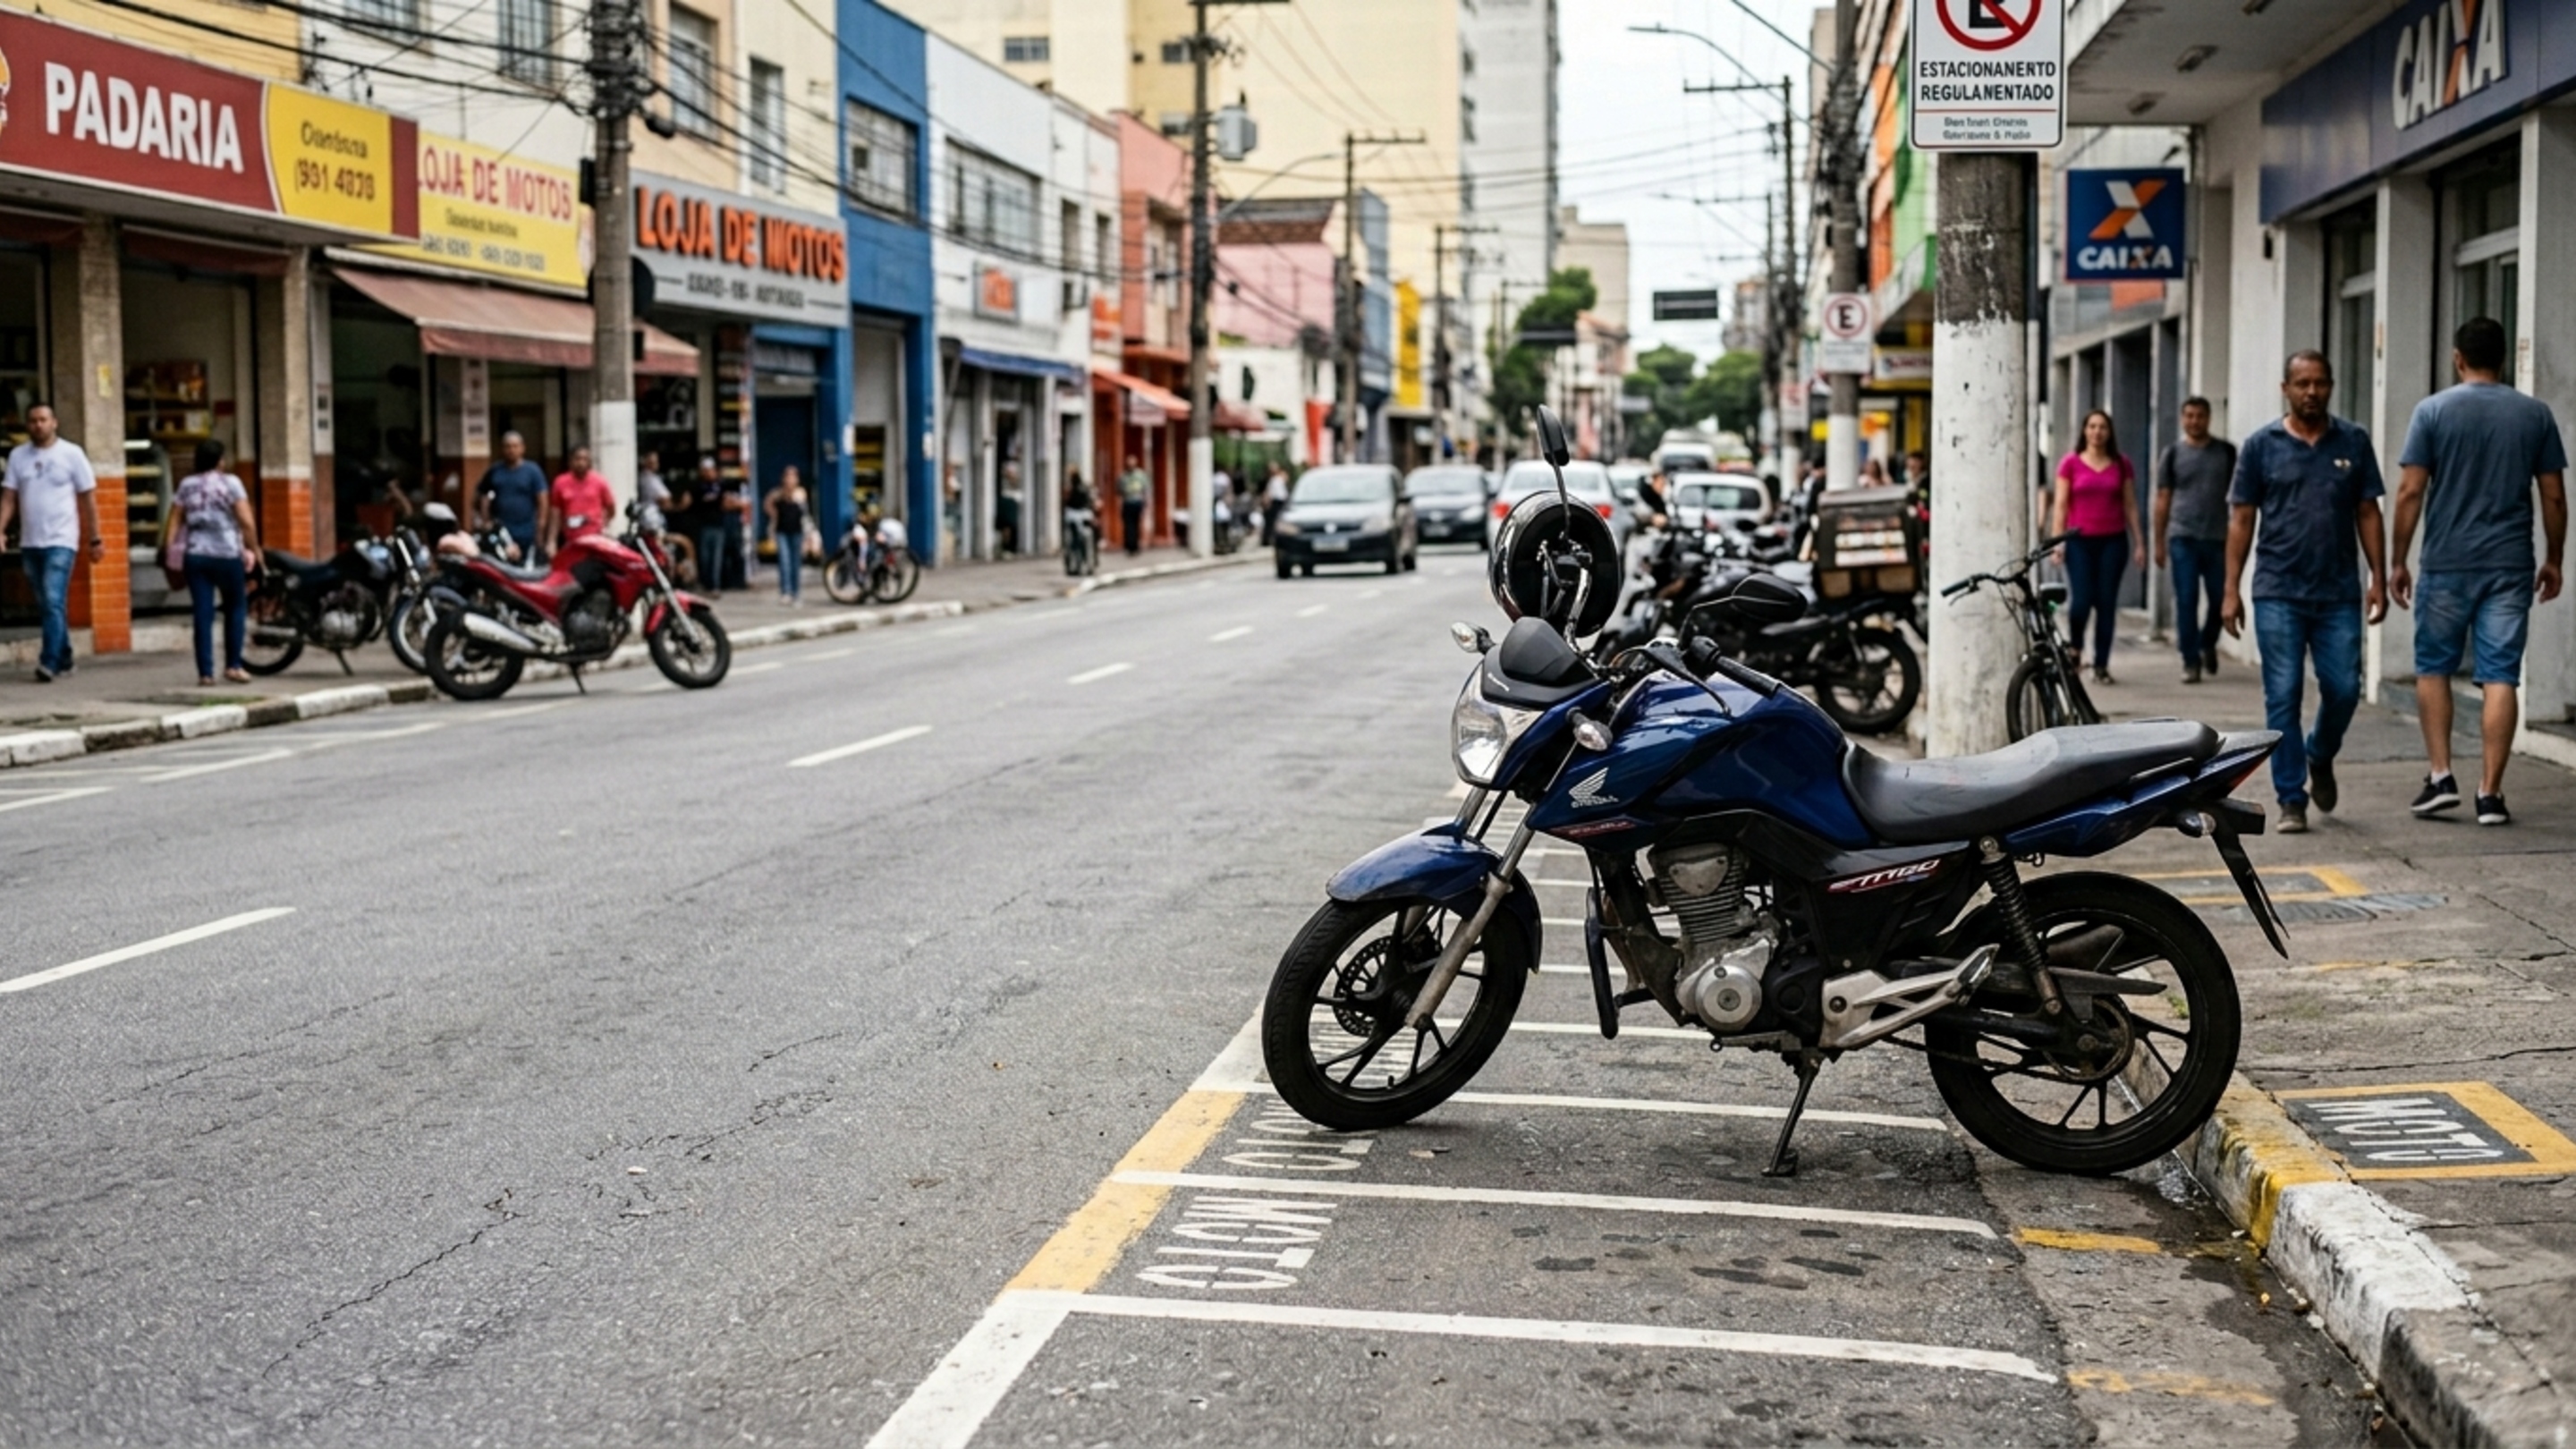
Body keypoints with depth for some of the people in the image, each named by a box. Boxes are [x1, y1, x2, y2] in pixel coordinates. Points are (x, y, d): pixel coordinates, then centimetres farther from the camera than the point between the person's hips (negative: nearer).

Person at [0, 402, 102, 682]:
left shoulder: (71, 454, -2)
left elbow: (88, 499, 1)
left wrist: (96, 540, -1)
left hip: (60, 541, -5)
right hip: (29, 543, 5)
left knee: (54, 602, -15)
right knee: (46, 605, 11)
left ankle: (49, 663, -19)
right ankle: (64, 659, 20)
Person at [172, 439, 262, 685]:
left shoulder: (185, 485, 8)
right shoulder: (230, 483, -4)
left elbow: (176, 520, 4)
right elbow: (247, 522, -10)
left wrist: (180, 547, 14)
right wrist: (254, 549, -1)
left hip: (195, 556, 3)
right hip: (227, 554, -3)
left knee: (203, 615, 2)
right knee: (236, 608, 12)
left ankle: (205, 672, 0)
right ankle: (233, 665, 8)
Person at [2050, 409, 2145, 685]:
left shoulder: (2121, 465, 8)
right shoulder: (2071, 464, 4)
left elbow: (2130, 506, 10)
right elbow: (2061, 504, 2)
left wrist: (2139, 543, 5)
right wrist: (2057, 539, -7)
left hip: (2113, 541, 2)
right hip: (2080, 541, -2)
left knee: (2107, 602, 0)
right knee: (2081, 600, -9)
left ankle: (2101, 665, 6)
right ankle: (2074, 652, 18)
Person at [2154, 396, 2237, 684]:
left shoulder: (2226, 452, 7)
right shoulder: (2172, 453, 5)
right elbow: (2163, 498, 7)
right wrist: (2159, 542, 4)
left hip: (2217, 538, 1)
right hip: (2183, 538, -1)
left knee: (2219, 600, 4)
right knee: (2186, 601, -4)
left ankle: (2207, 644, 30)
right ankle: (2191, 661, 2)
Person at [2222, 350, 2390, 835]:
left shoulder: (2353, 443, 7)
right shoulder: (2262, 445, 3)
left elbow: (2368, 513, 9)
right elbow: (2241, 519, 3)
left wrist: (2378, 579, 2)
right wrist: (2231, 590, -2)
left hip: (2339, 593, 2)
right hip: (2278, 594, -1)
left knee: (2343, 689, 1)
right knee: (2283, 696, -2)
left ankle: (2320, 758, 31)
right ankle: (2291, 799, 6)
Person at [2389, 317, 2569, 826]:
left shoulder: (2433, 411, -3)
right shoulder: (2535, 414, 4)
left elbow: (2410, 491, -6)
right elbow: (2553, 496, 6)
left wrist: (2397, 561, 1)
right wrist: (2553, 560, 17)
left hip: (2446, 565, -1)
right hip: (2510, 567, 1)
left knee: (2433, 669, 13)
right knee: (2500, 677, 1)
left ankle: (2440, 775, 6)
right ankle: (2490, 793, 0)